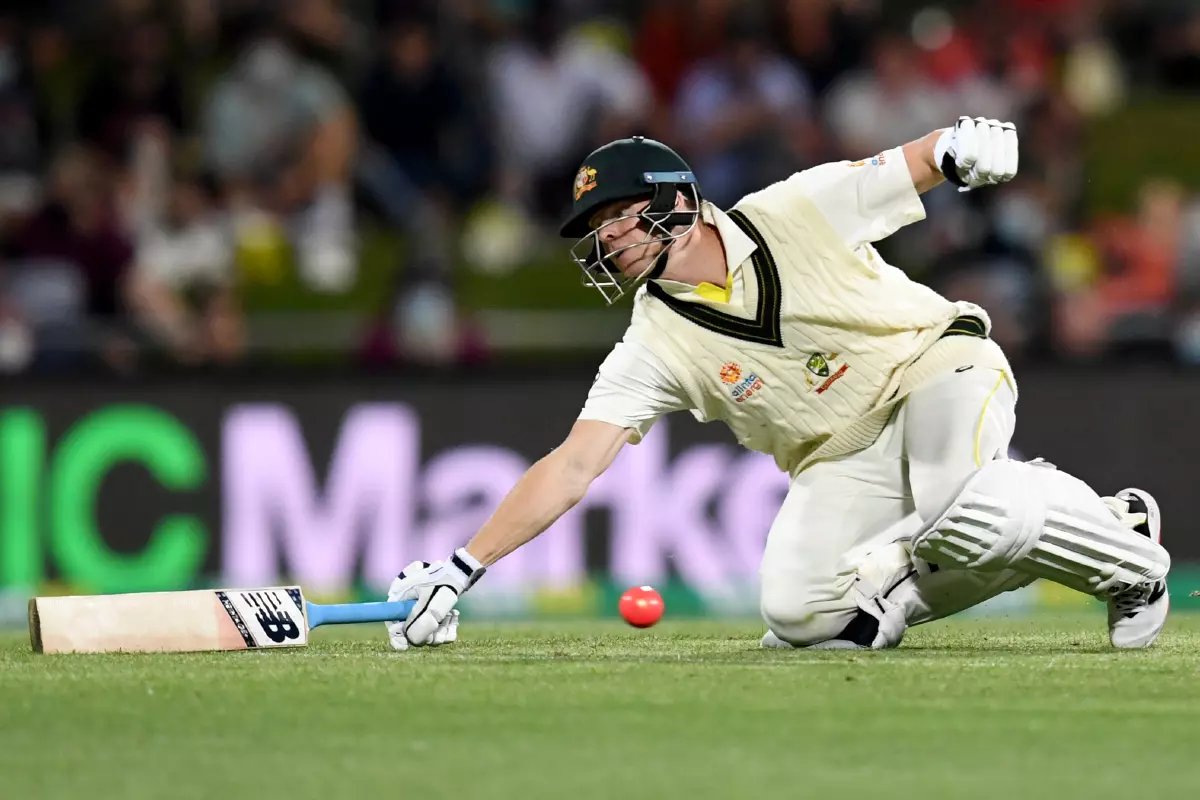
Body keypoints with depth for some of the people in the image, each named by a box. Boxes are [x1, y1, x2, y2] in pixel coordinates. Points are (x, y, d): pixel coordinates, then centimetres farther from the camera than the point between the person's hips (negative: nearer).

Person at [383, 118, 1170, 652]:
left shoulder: (795, 214, -12)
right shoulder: (655, 348, -7)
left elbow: (930, 161, -7)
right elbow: (573, 465, -12)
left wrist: (959, 147, -34)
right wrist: (461, 569, -22)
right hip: (845, 461, 3)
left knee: (962, 513, -35)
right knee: (795, 614, -22)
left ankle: (1126, 545, -10)